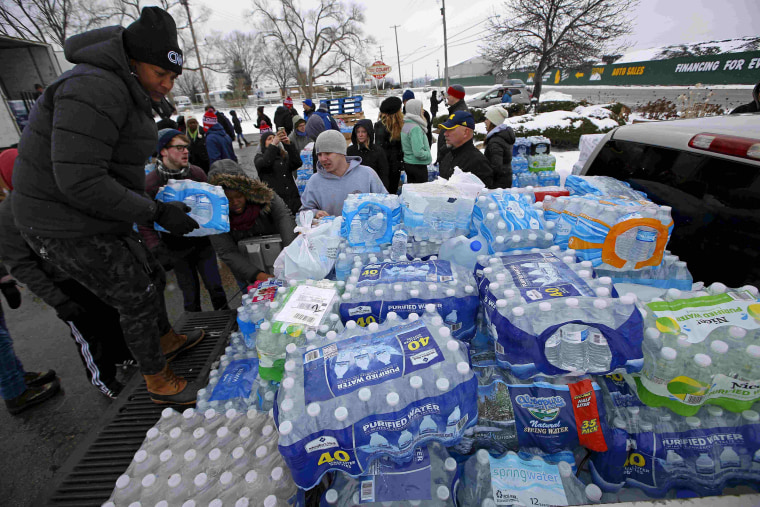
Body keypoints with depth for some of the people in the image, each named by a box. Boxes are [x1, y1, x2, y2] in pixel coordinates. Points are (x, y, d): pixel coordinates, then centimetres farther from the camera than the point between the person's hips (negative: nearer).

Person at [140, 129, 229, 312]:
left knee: (215, 287, 4)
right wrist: (157, 250, -15)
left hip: (203, 242, 2)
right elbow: (145, 223, -6)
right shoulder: (150, 182, -8)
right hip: (177, 249, -1)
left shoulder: (197, 173, 0)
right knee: (191, 296, 7)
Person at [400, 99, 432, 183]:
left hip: (407, 163, 9)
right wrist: (429, 155, -9)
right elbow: (418, 152, -26)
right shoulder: (416, 128, -20)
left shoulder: (405, 125, 7)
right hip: (418, 166, -9)